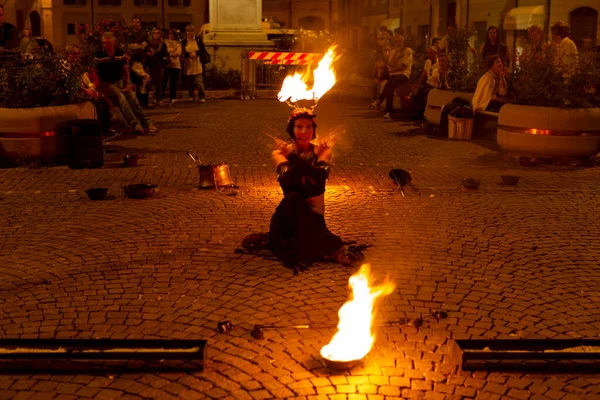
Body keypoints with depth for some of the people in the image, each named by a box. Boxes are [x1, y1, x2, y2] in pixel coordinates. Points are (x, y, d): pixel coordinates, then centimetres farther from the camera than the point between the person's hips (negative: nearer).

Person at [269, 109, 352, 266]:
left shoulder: (322, 151, 2)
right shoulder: (280, 153, -1)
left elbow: (321, 176, -20)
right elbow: (286, 180, -21)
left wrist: (292, 156, -23)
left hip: (314, 213, 0)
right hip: (291, 213, 0)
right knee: (293, 198, -34)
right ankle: (332, 246, -22)